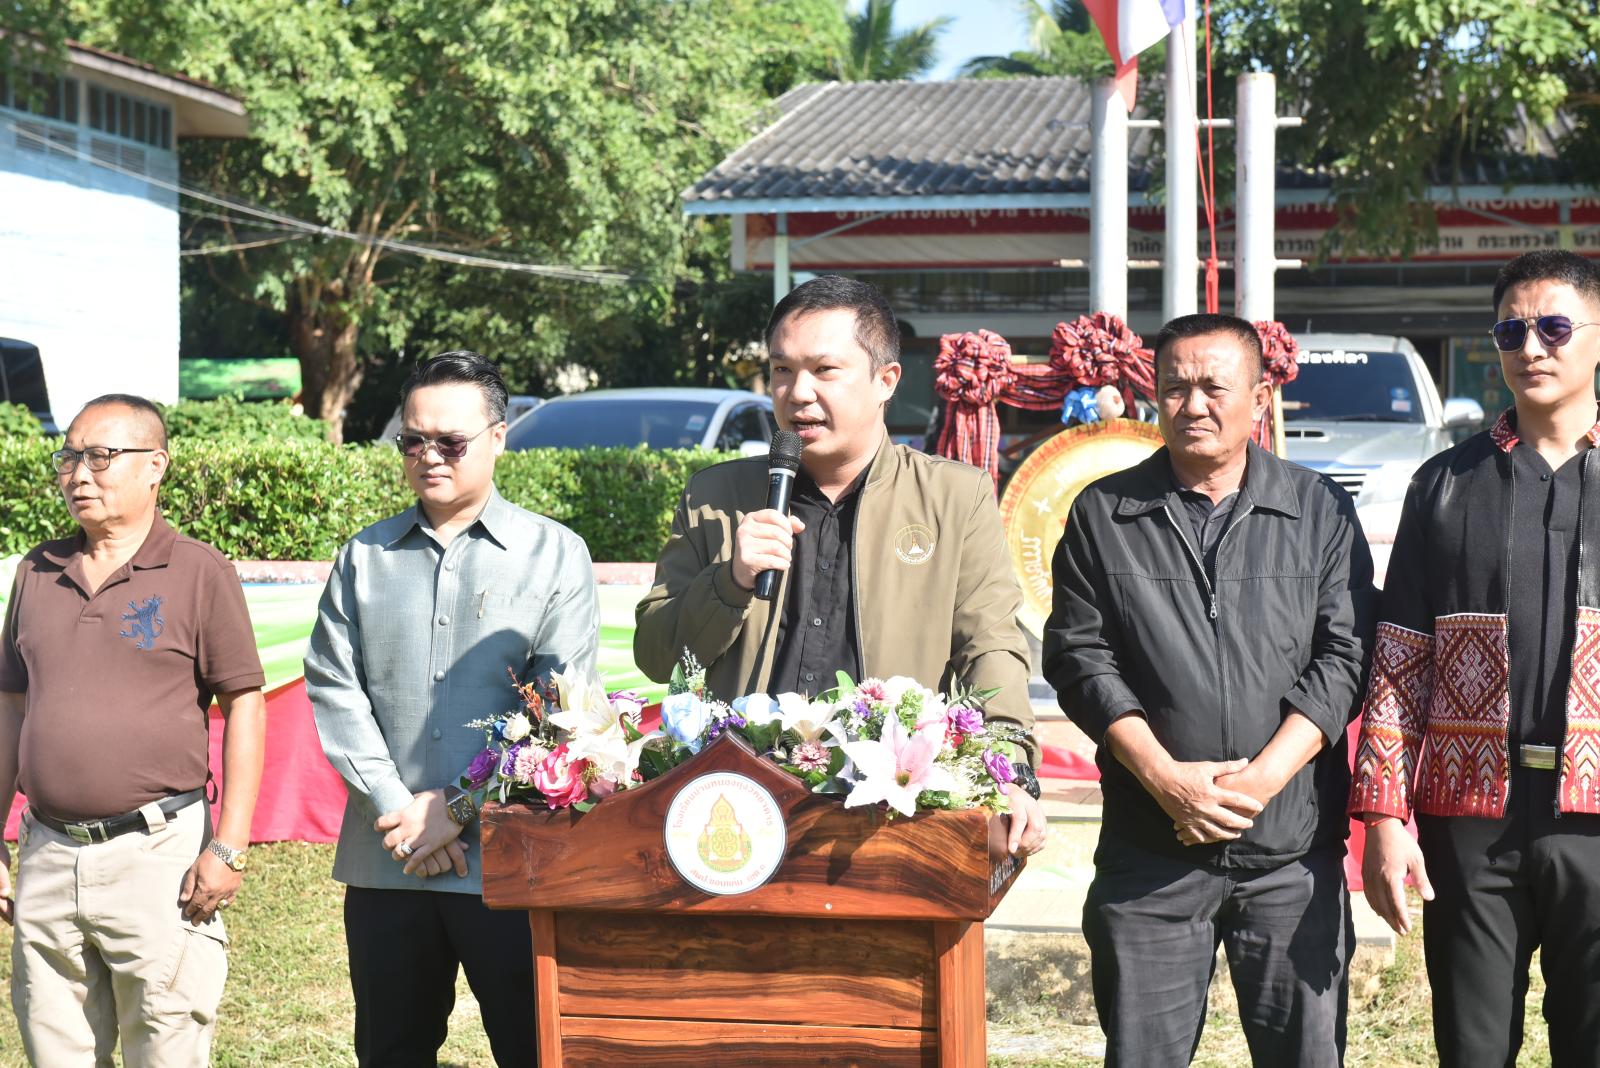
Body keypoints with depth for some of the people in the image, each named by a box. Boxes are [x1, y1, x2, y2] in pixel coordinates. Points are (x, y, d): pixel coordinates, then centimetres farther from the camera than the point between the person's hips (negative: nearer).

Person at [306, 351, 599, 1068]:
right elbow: (334, 688, 4)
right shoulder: (366, 557, 13)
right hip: (383, 860, 3)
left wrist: (460, 810, -10)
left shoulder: (555, 554, 3)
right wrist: (396, 807, -9)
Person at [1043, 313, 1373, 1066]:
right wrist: (1168, 780, -11)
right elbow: (1079, 656, 1)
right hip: (1150, 853, 0)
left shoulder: (1319, 512, 7)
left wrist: (1260, 780, -11)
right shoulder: (1103, 515, 7)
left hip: (1294, 847, 0)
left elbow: (1345, 656, 0)